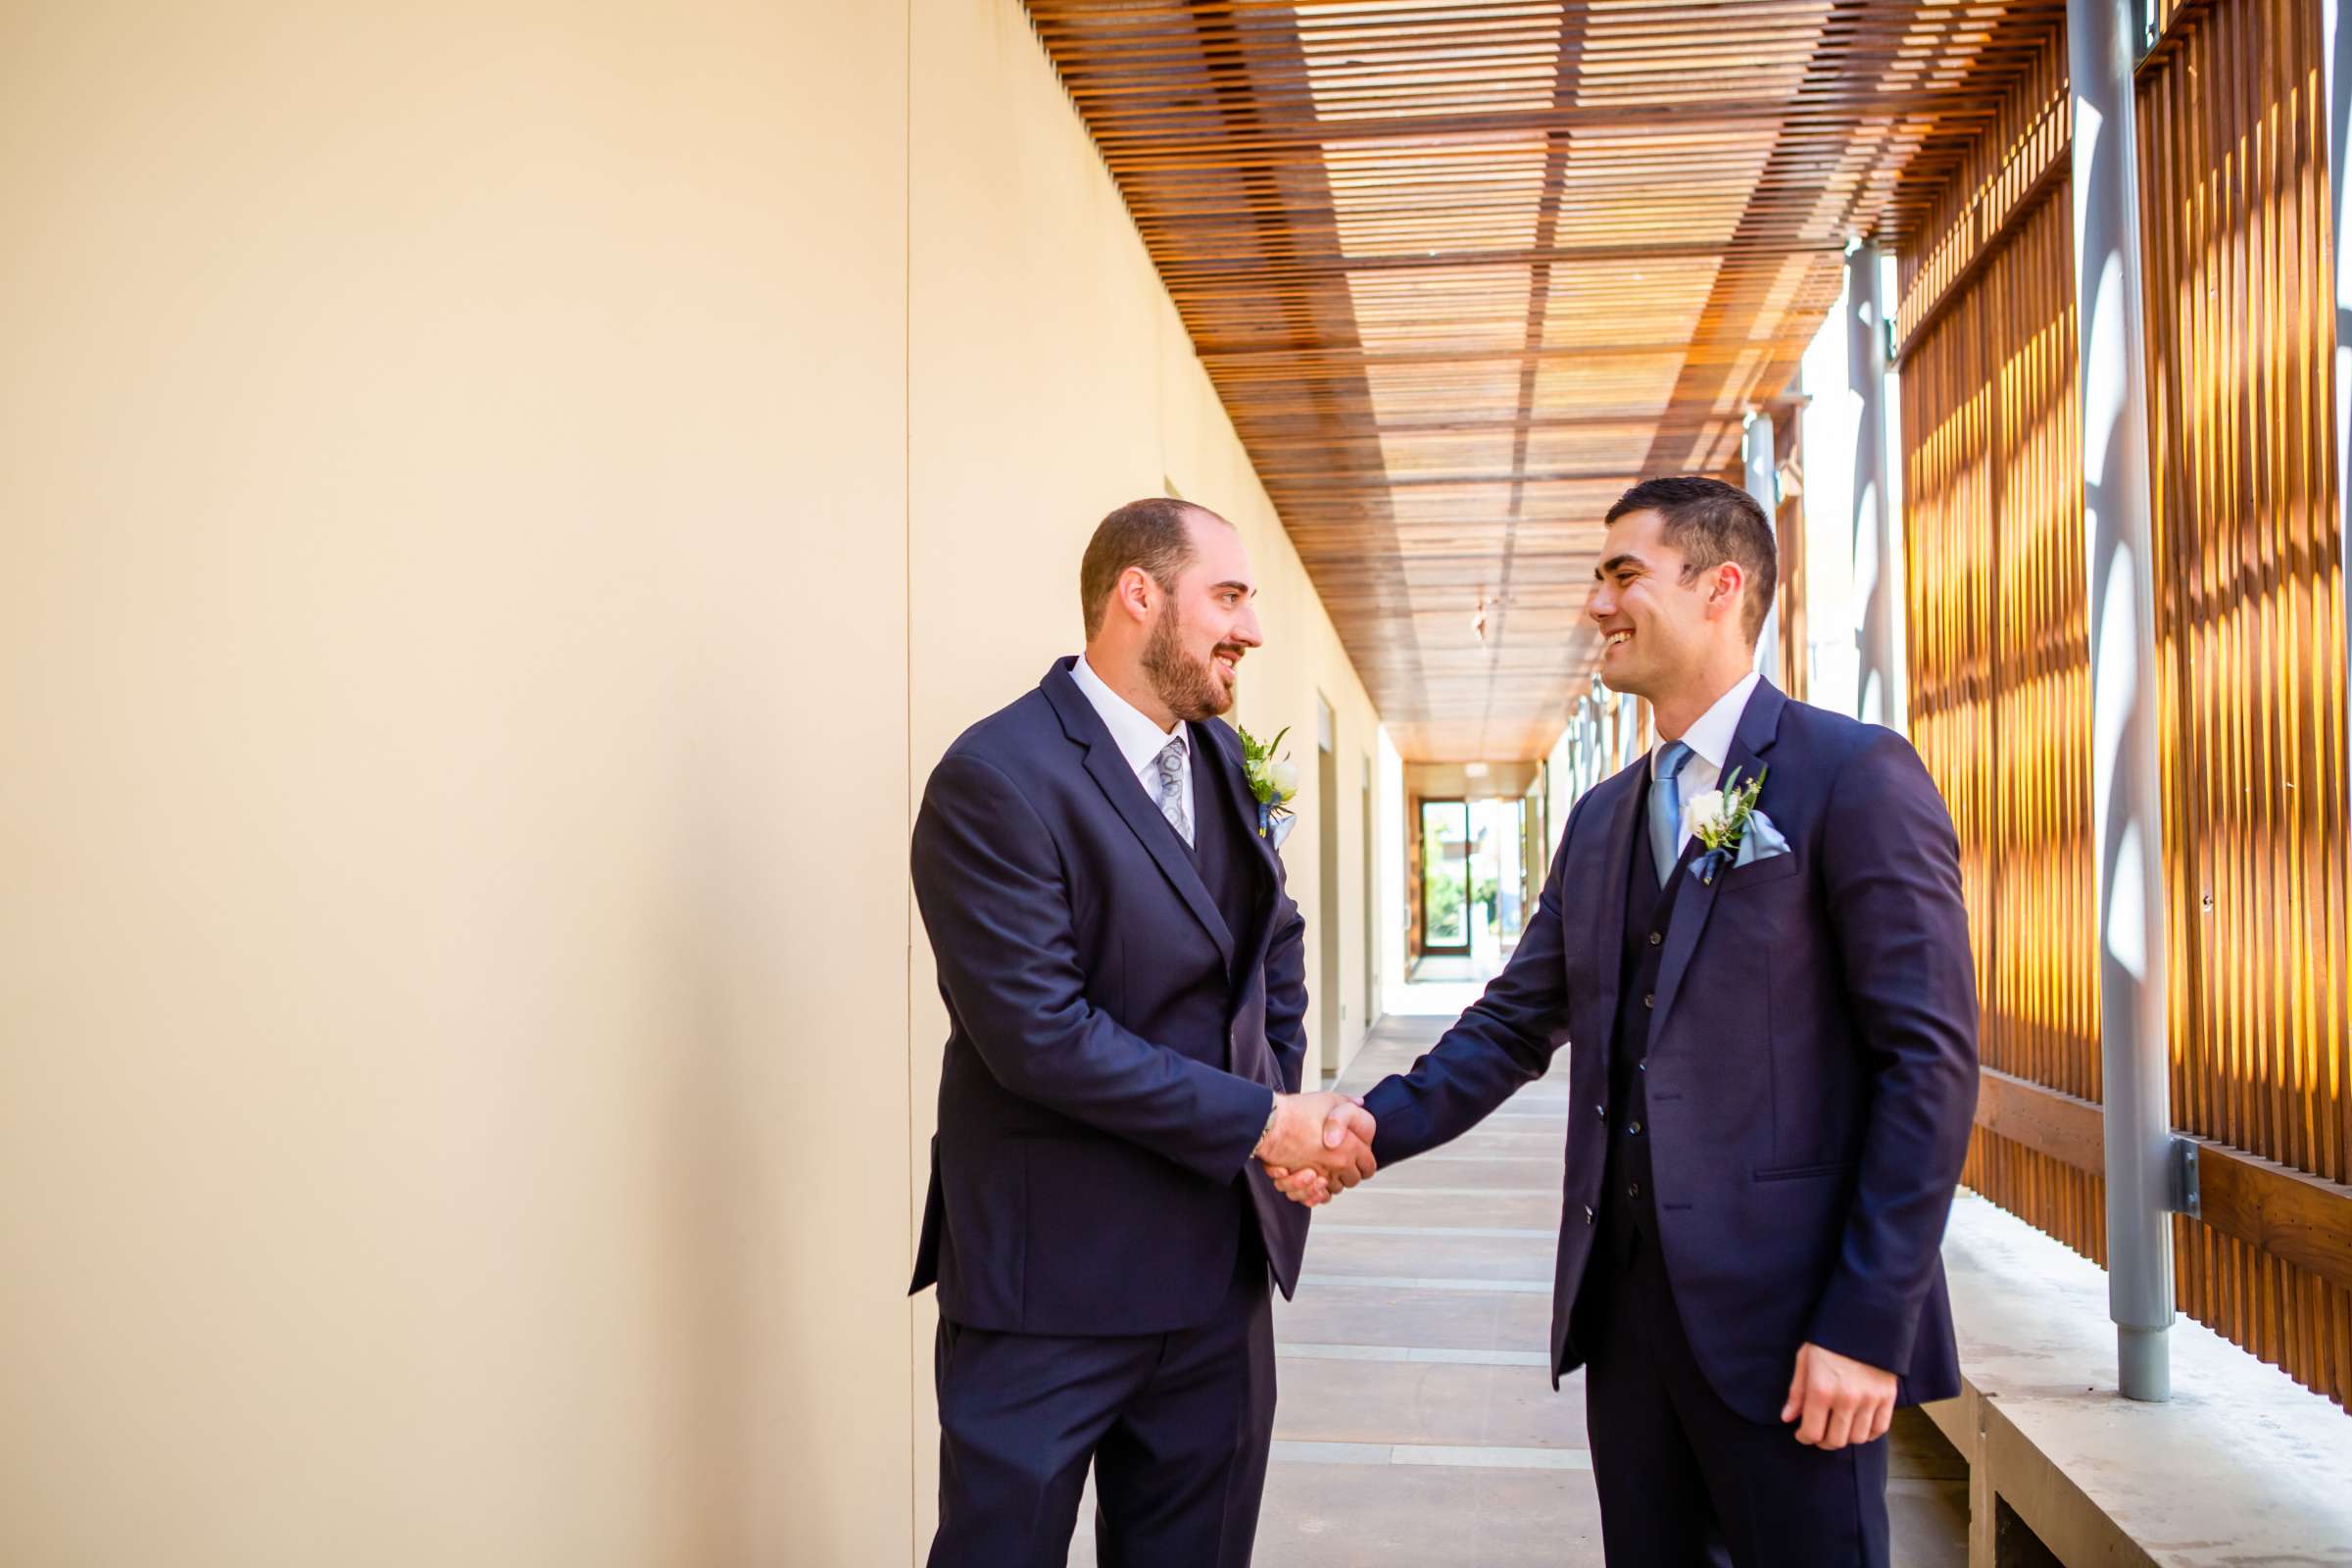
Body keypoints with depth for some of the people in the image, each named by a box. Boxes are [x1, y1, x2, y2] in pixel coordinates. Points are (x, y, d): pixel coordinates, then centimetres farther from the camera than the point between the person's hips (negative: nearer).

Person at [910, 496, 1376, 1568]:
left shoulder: (1218, 755, 9)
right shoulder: (996, 779, -17)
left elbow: (1277, 938, 20)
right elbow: (1039, 1032, -22)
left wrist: (1287, 1096, 2)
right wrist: (1263, 1120, -17)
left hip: (1219, 1268, 8)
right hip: (1051, 1279, -7)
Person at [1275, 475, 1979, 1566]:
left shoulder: (1855, 777, -9)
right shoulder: (1602, 818, 13)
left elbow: (1930, 1057, -13)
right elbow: (1515, 1025, 12)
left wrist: (1870, 1324, -17)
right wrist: (1377, 1126, -5)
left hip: (1785, 1313, -6)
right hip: (1624, 1299, 7)